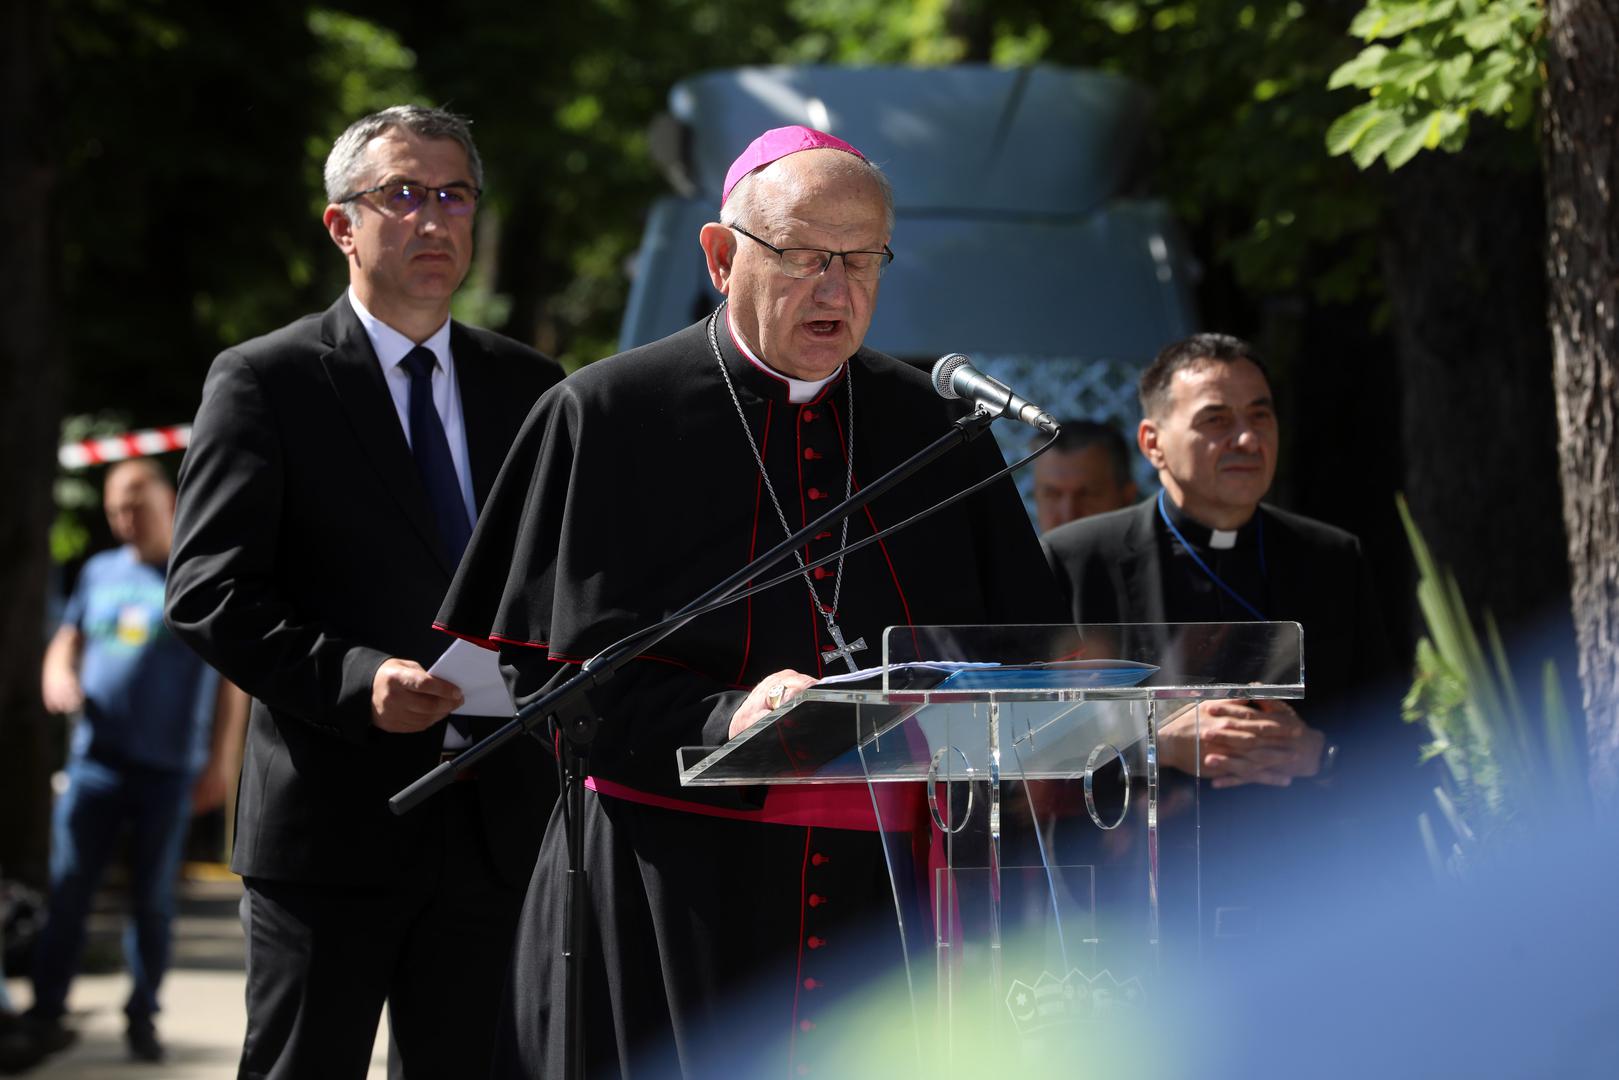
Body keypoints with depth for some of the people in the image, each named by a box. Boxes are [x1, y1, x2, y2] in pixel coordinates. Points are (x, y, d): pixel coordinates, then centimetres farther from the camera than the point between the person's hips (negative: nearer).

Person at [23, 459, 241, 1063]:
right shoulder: (100, 573, 13)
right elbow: (65, 645, 19)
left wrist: (219, 764, -6)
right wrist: (58, 678, -6)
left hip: (168, 769, -2)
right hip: (96, 759, 3)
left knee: (153, 899, 2)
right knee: (68, 888, -3)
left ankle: (142, 1019, 10)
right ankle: (45, 1011, 2)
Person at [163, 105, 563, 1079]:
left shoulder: (532, 390, 14)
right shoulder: (262, 383, 0)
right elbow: (208, 591, -7)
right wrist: (352, 678, -21)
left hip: (498, 821, 4)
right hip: (331, 816, -4)